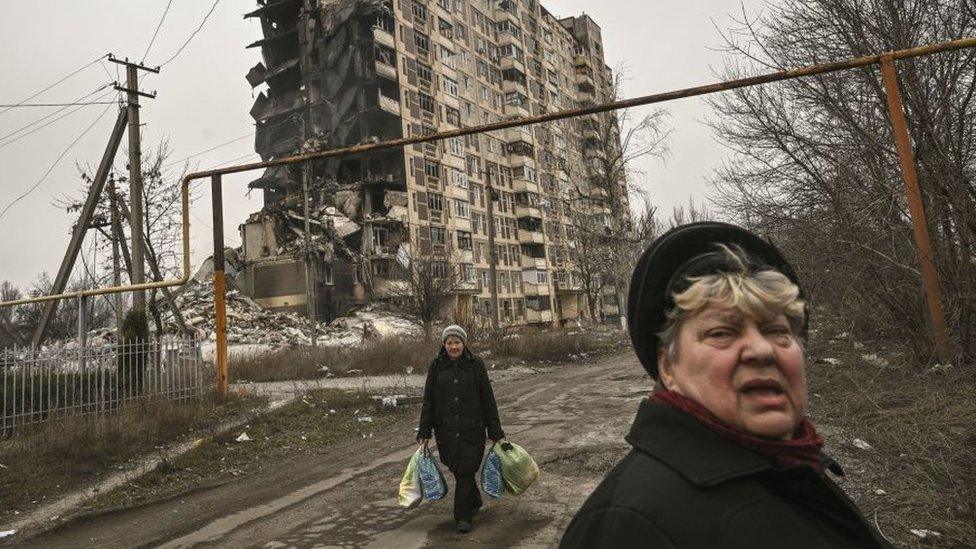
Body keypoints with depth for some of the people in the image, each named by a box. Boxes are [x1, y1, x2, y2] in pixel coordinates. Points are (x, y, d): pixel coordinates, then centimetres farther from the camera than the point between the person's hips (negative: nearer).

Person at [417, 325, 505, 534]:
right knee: (457, 470, 11)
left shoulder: (476, 365, -1)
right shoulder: (436, 367, 2)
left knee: (466, 471, -4)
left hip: (472, 429, -2)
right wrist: (424, 432, 2)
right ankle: (475, 502, 37)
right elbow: (428, 401, 5)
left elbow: (488, 399, 2)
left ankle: (463, 517, 10)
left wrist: (495, 432, 2)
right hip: (445, 430, 2)